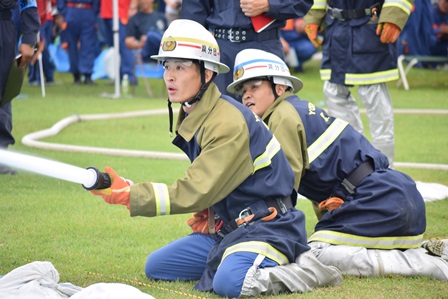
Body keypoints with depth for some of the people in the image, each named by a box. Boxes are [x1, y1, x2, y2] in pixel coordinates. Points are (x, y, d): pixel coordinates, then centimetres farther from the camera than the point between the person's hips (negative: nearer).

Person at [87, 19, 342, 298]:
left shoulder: (228, 122, -22)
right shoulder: (190, 117, 6)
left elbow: (196, 191, -26)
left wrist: (128, 194, -27)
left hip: (268, 228, -9)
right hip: (231, 226, 9)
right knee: (156, 266, 7)